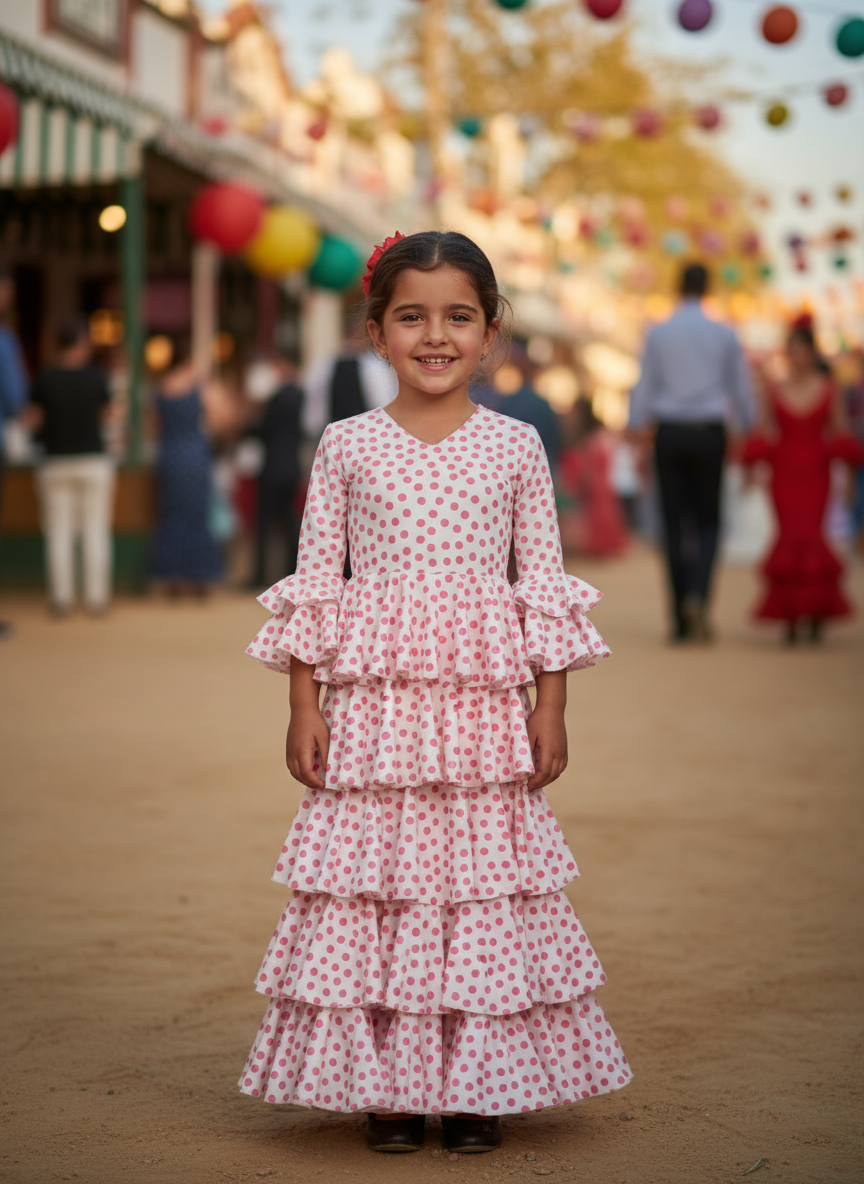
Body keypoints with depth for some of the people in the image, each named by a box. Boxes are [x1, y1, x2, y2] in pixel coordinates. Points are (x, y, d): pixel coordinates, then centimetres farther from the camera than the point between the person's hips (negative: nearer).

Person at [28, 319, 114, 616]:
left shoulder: (44, 380, -7)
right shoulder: (96, 378, -7)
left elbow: (33, 420, 1)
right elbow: (106, 417, 6)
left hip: (56, 463, 1)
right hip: (93, 461, -1)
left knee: (59, 533, 5)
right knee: (96, 531, 4)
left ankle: (61, 598, 4)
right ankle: (96, 598, 4)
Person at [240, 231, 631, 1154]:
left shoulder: (515, 446, 4)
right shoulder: (347, 446, 3)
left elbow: (544, 584, 6)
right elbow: (315, 583, 5)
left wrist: (551, 710, 1)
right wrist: (304, 705, 0)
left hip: (484, 703, 0)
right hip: (372, 704, 0)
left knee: (483, 883, 2)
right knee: (375, 882, 0)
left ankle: (480, 1085, 13)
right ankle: (388, 1086, 12)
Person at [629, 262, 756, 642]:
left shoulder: (658, 333, -1)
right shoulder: (724, 335, 1)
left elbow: (644, 387, 1)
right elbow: (740, 388, 6)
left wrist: (637, 432, 8)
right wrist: (747, 429, 18)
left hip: (669, 433, 0)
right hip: (709, 433, 0)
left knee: (675, 525, 5)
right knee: (708, 523, 8)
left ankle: (681, 620, 5)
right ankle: (697, 595, -17)